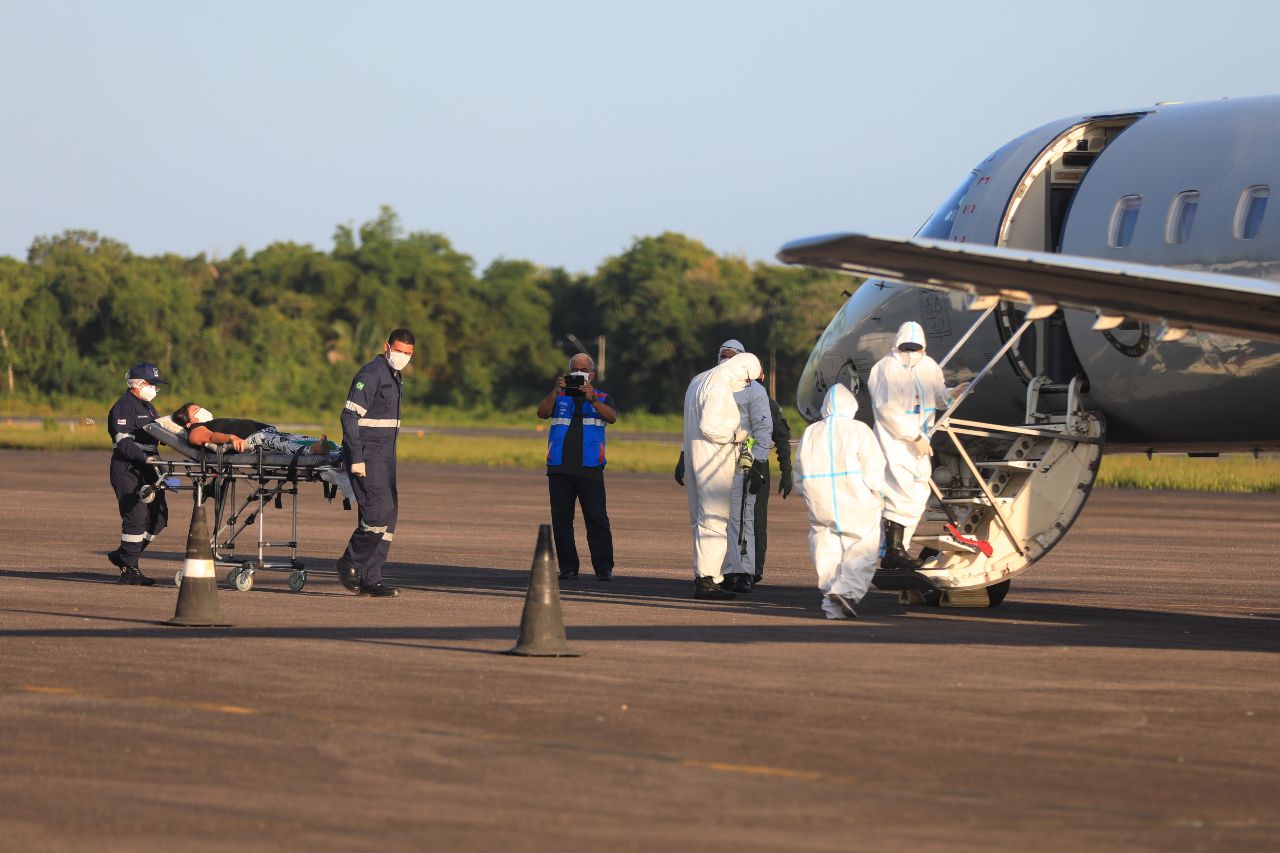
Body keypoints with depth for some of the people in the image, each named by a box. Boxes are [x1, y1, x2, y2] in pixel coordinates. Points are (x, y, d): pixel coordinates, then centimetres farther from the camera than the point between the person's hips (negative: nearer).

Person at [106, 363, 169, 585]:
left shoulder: (148, 408, 22)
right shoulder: (123, 408, -9)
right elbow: (123, 442, -18)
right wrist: (146, 458, -29)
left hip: (147, 470, 9)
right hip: (127, 469, -9)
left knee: (158, 516, 6)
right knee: (136, 516, -13)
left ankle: (123, 555, 19)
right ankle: (129, 569, -7)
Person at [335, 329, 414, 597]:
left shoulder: (395, 377, 17)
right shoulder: (371, 374, -13)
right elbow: (349, 415, -18)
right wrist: (356, 459, -22)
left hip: (385, 455, 9)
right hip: (366, 456, -9)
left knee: (387, 517, 5)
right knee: (379, 511, -17)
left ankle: (369, 579, 7)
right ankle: (350, 563, -1)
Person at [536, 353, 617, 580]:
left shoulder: (602, 399, 13)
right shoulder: (559, 398, 16)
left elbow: (612, 417, -7)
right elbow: (542, 412, -2)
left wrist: (592, 399, -22)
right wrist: (555, 392, -17)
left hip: (590, 469, -2)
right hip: (559, 468, 2)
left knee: (597, 518, -9)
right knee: (561, 518, 1)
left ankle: (604, 567, -8)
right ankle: (568, 566, 6)